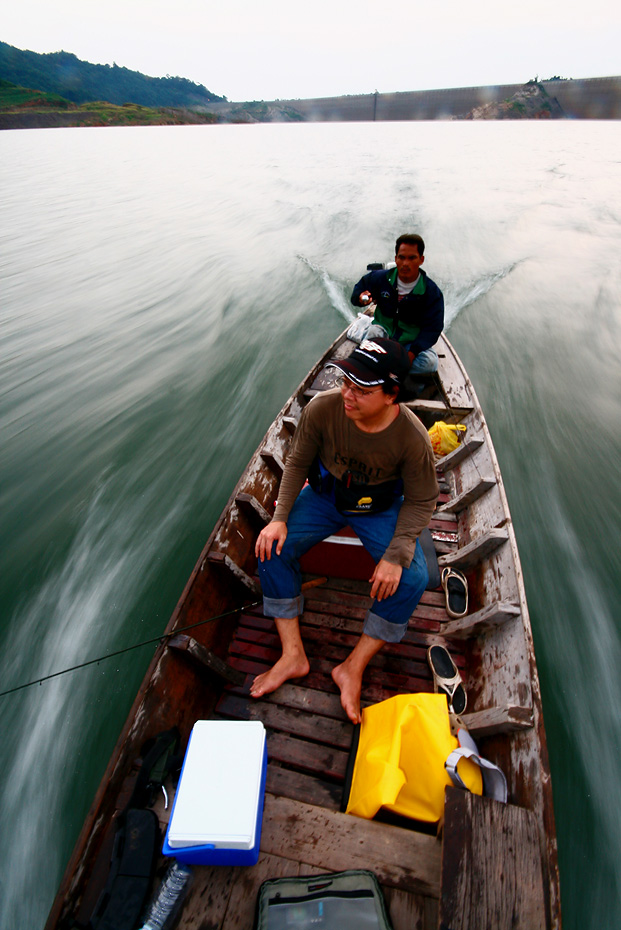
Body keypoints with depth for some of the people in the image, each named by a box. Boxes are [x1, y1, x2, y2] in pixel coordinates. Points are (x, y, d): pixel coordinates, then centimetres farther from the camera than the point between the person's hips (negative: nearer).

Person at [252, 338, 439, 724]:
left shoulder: (413, 438, -26)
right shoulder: (322, 408, -24)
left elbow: (421, 502, -13)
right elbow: (298, 463, -8)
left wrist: (395, 555, -24)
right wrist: (280, 517, -17)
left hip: (381, 508, -1)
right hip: (325, 495, 2)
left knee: (413, 578, -21)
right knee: (272, 547, -17)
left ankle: (353, 667, -3)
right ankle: (293, 655, -3)